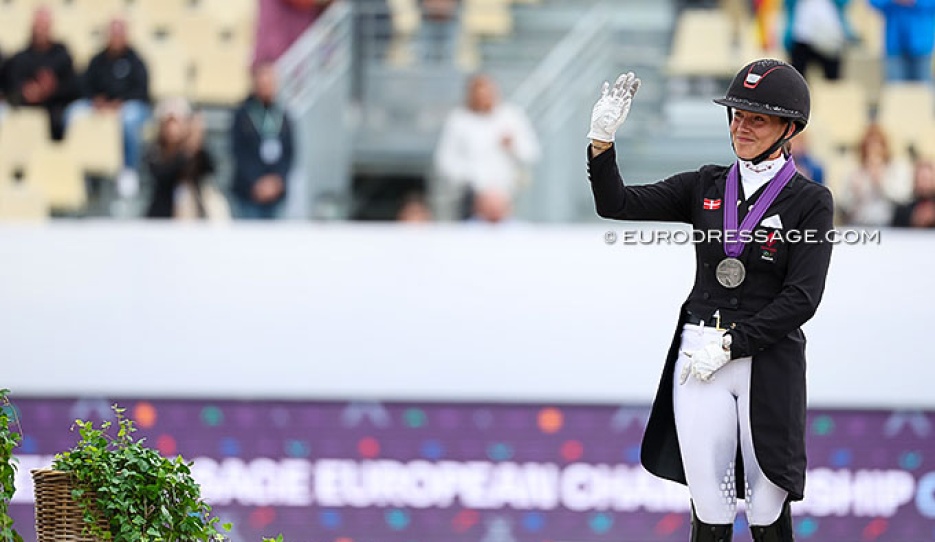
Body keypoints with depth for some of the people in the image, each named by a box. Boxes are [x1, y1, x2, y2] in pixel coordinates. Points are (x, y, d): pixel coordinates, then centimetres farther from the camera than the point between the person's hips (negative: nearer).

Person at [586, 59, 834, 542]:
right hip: (699, 358, 3)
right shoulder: (706, 186, 9)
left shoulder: (811, 202, -2)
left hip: (767, 362, -3)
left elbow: (801, 298, -10)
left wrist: (728, 346, -15)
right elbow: (616, 205, 1)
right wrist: (602, 142, -16)